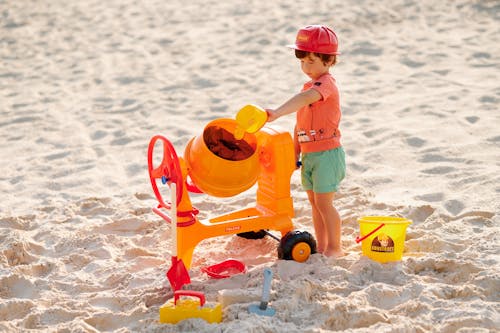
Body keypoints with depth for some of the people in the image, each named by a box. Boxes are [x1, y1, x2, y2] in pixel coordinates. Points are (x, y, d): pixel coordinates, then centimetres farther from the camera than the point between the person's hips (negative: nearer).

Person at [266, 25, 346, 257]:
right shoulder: (309, 86, 14)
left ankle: (335, 247, 9)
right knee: (315, 202, 14)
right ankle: (321, 247, 24)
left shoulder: (326, 83, -16)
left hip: (327, 153, -9)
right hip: (309, 155, 9)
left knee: (324, 202, -4)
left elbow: (304, 99, -36)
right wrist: (296, 152, 16)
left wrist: (277, 113, -49)